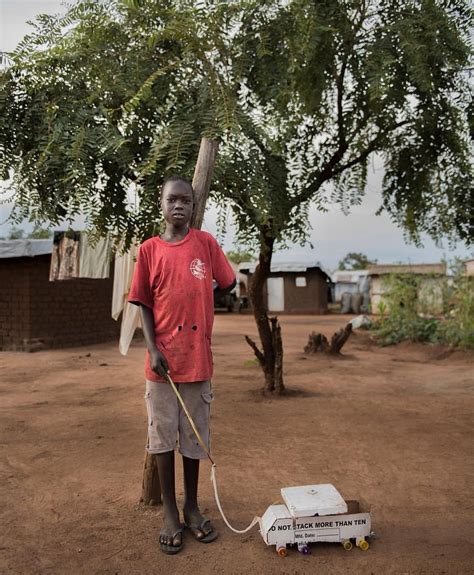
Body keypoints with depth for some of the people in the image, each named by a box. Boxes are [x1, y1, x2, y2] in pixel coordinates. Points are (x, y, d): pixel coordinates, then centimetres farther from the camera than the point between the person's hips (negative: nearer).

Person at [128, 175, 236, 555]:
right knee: (163, 437, 9)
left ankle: (192, 507, 31)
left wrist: (196, 307, 9)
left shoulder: (206, 243, 0)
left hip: (198, 358, 0)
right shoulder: (149, 250, 0)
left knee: (194, 437, 12)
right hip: (162, 359, 0)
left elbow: (228, 284, 11)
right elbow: (144, 304, 1)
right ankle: (171, 514, 25)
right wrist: (152, 348, -9)